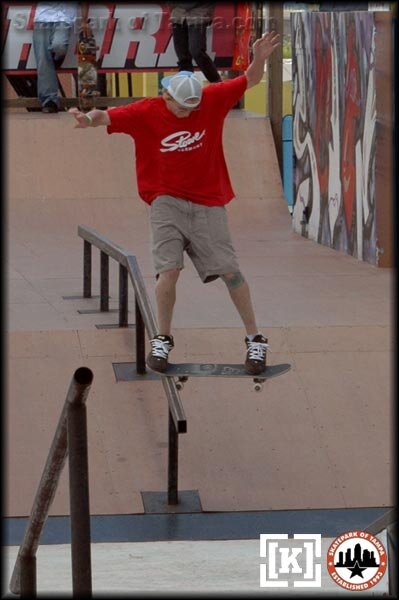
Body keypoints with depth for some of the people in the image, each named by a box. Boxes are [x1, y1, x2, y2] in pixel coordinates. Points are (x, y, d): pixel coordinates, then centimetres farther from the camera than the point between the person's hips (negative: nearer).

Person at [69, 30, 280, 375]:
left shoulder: (211, 100, -4)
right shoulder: (146, 113, -8)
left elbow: (250, 81, 1)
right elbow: (110, 117, -19)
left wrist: (259, 60, -21)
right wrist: (90, 119, -43)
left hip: (208, 204, 1)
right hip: (167, 202, -1)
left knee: (229, 271, 0)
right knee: (169, 271, -13)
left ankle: (255, 339, 13)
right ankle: (163, 340, 7)